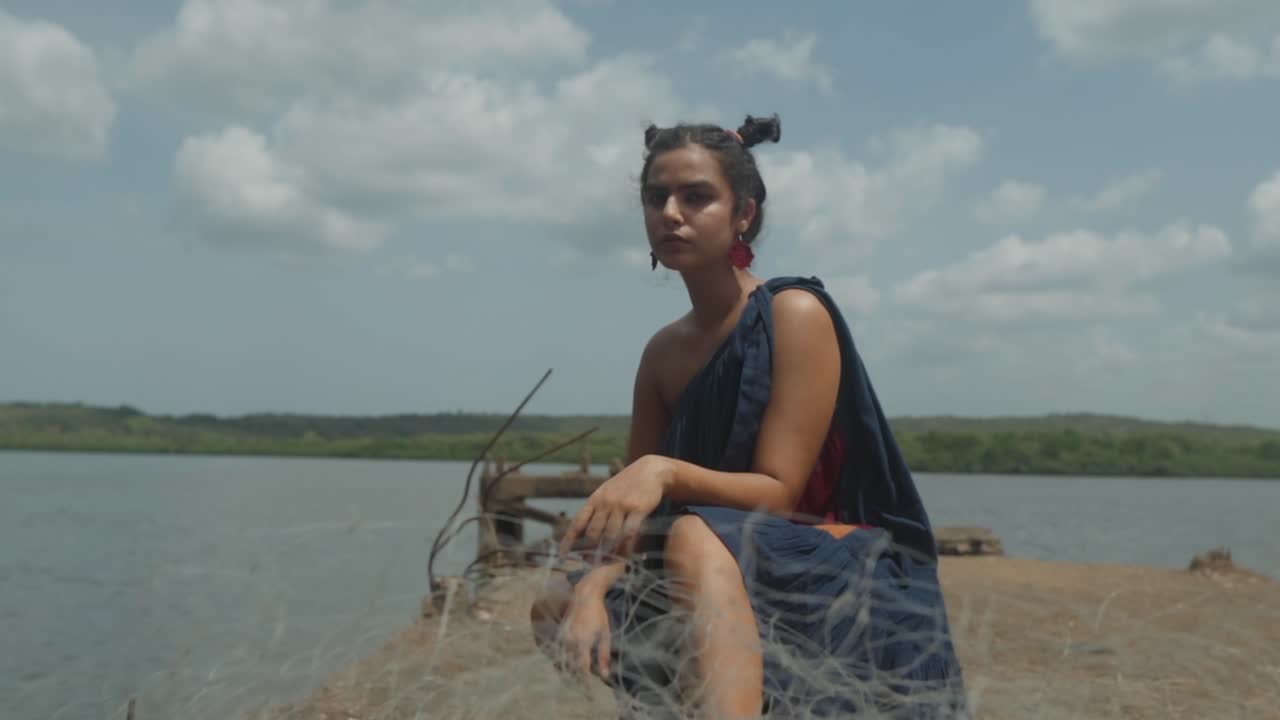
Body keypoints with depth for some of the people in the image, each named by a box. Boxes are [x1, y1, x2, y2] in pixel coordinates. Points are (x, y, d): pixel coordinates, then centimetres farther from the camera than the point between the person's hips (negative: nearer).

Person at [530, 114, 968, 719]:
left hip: (859, 590, -7)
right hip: (746, 594, 7)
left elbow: (778, 493, -16)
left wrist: (664, 472, -32)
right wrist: (595, 586, -17)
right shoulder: (664, 354, 9)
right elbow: (632, 513, 4)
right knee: (558, 606, -4)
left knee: (697, 539, -35)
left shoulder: (795, 314, -11)